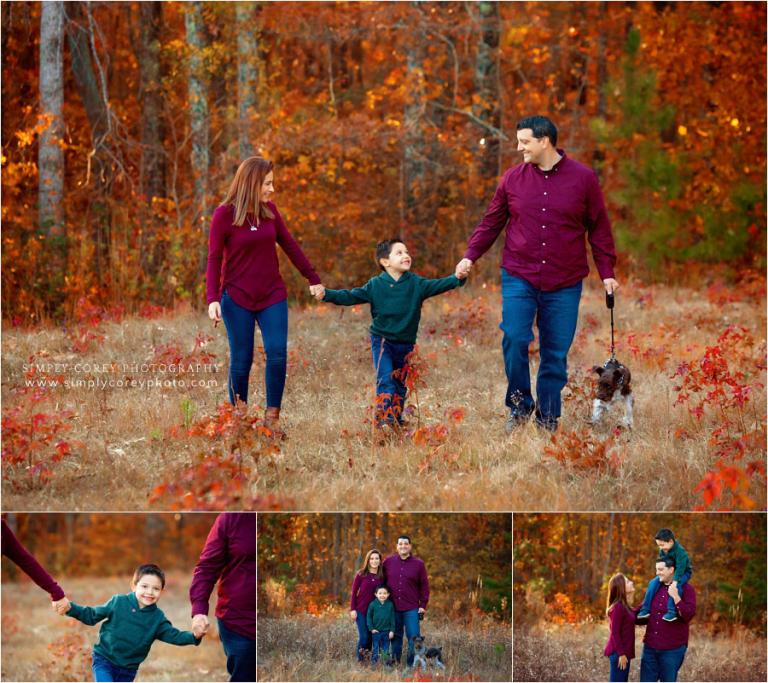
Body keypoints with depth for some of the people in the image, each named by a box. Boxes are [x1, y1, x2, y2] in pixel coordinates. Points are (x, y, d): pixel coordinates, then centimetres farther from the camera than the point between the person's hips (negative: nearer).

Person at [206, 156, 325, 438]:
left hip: (272, 296, 3)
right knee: (241, 360, 0)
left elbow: (289, 245, 14)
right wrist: (213, 298, -17)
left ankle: (272, 416, 1)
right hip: (237, 298, -3)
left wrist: (313, 278, 19)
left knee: (277, 353, -10)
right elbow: (214, 260, -7)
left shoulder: (269, 210, 4)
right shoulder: (224, 215, -9)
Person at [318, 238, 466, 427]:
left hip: (405, 343, 3)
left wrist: (457, 278, -29)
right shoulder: (375, 285, -5)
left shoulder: (416, 284, -2)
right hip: (382, 340, -3)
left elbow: (437, 286, -11)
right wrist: (326, 295, -18)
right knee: (385, 381, -17)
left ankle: (397, 422, 23)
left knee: (400, 385, 12)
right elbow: (351, 296, -6)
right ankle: (384, 422, -21)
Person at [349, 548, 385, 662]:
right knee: (364, 636, -8)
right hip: (361, 610, -3)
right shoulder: (361, 575, -3)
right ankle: (360, 660, 2)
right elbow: (354, 592, 0)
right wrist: (352, 609, -6)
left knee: (372, 636, 0)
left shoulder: (382, 576, 4)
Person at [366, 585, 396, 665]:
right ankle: (374, 663, 10)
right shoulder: (373, 604, -5)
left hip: (387, 631, 1)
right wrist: (371, 628, -6)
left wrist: (392, 630, -1)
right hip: (376, 631, -1)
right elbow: (368, 617, 1)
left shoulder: (390, 605, -1)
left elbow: (392, 618, 3)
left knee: (386, 649, 8)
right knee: (375, 649, 4)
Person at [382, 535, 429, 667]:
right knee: (395, 637, 6)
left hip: (411, 609, -1)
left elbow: (424, 586, 6)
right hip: (393, 608, 1)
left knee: (414, 637, -7)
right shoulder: (388, 562, 7)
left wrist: (423, 606, 0)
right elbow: (382, 582, 12)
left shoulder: (418, 564, 3)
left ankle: (412, 665, -2)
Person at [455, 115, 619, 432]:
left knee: (556, 353, 3)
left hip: (564, 285, 0)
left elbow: (599, 229, 6)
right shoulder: (513, 179, 4)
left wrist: (607, 273, 3)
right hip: (518, 278, 1)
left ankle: (548, 420, 15)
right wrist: (470, 256, -1)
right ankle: (519, 406, 2)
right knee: (514, 339, -16)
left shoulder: (583, 179, 0)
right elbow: (491, 223, 11)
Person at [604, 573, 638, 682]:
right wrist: (621, 654, -19)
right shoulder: (618, 607, -17)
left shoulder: (624, 606, 11)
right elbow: (615, 633, -19)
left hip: (623, 652, 10)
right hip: (618, 653, -10)